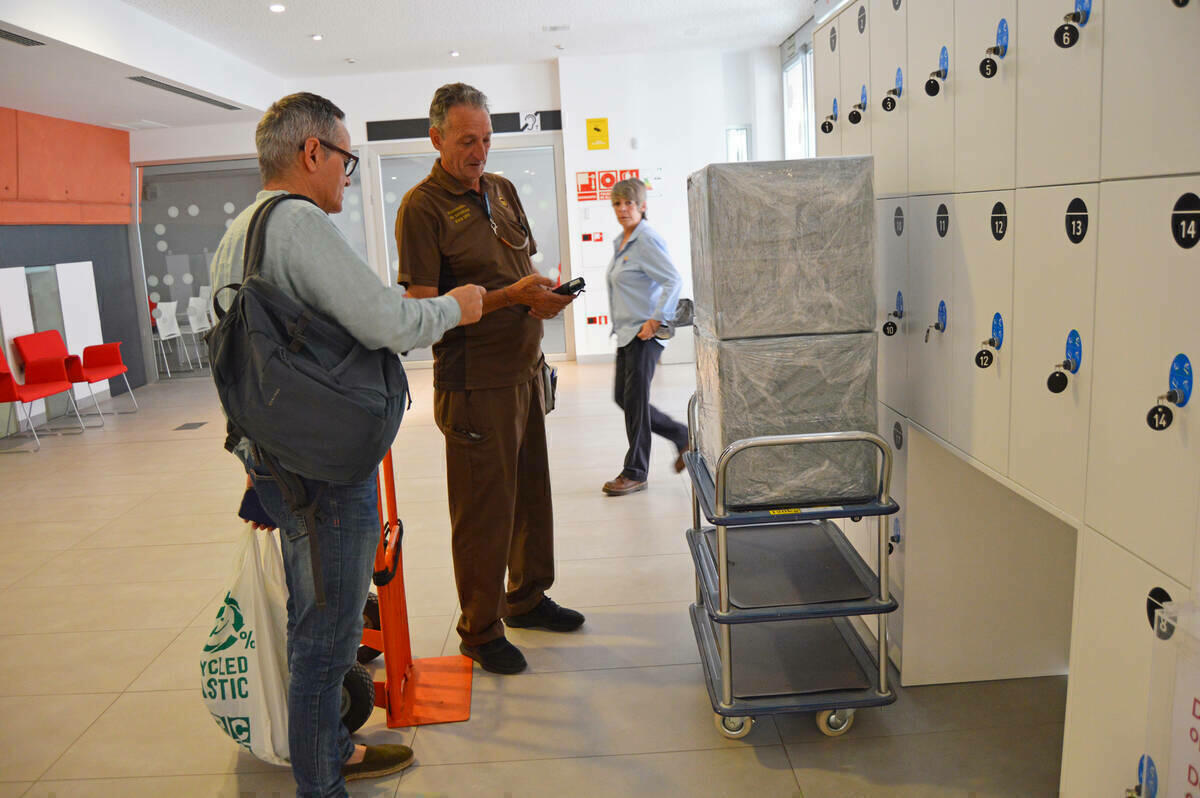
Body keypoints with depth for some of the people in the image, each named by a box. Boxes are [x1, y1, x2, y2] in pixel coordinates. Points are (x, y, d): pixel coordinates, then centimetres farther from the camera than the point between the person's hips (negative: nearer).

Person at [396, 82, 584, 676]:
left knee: (532, 491, 17)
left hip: (525, 370, 8)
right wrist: (511, 296, -22)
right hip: (474, 381, -7)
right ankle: (480, 631, 18)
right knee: (484, 509, 1)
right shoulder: (422, 207, -10)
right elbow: (424, 308, -16)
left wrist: (547, 292, -2)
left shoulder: (502, 190, 14)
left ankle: (527, 597, 36)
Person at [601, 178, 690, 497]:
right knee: (622, 397, 13)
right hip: (626, 333, 10)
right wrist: (619, 324, 17)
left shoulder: (647, 240, -13)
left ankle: (635, 473, 9)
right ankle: (683, 437, 27)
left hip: (644, 334, -10)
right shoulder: (620, 243, 15)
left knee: (635, 401, -4)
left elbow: (673, 280, -21)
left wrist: (656, 319, -22)